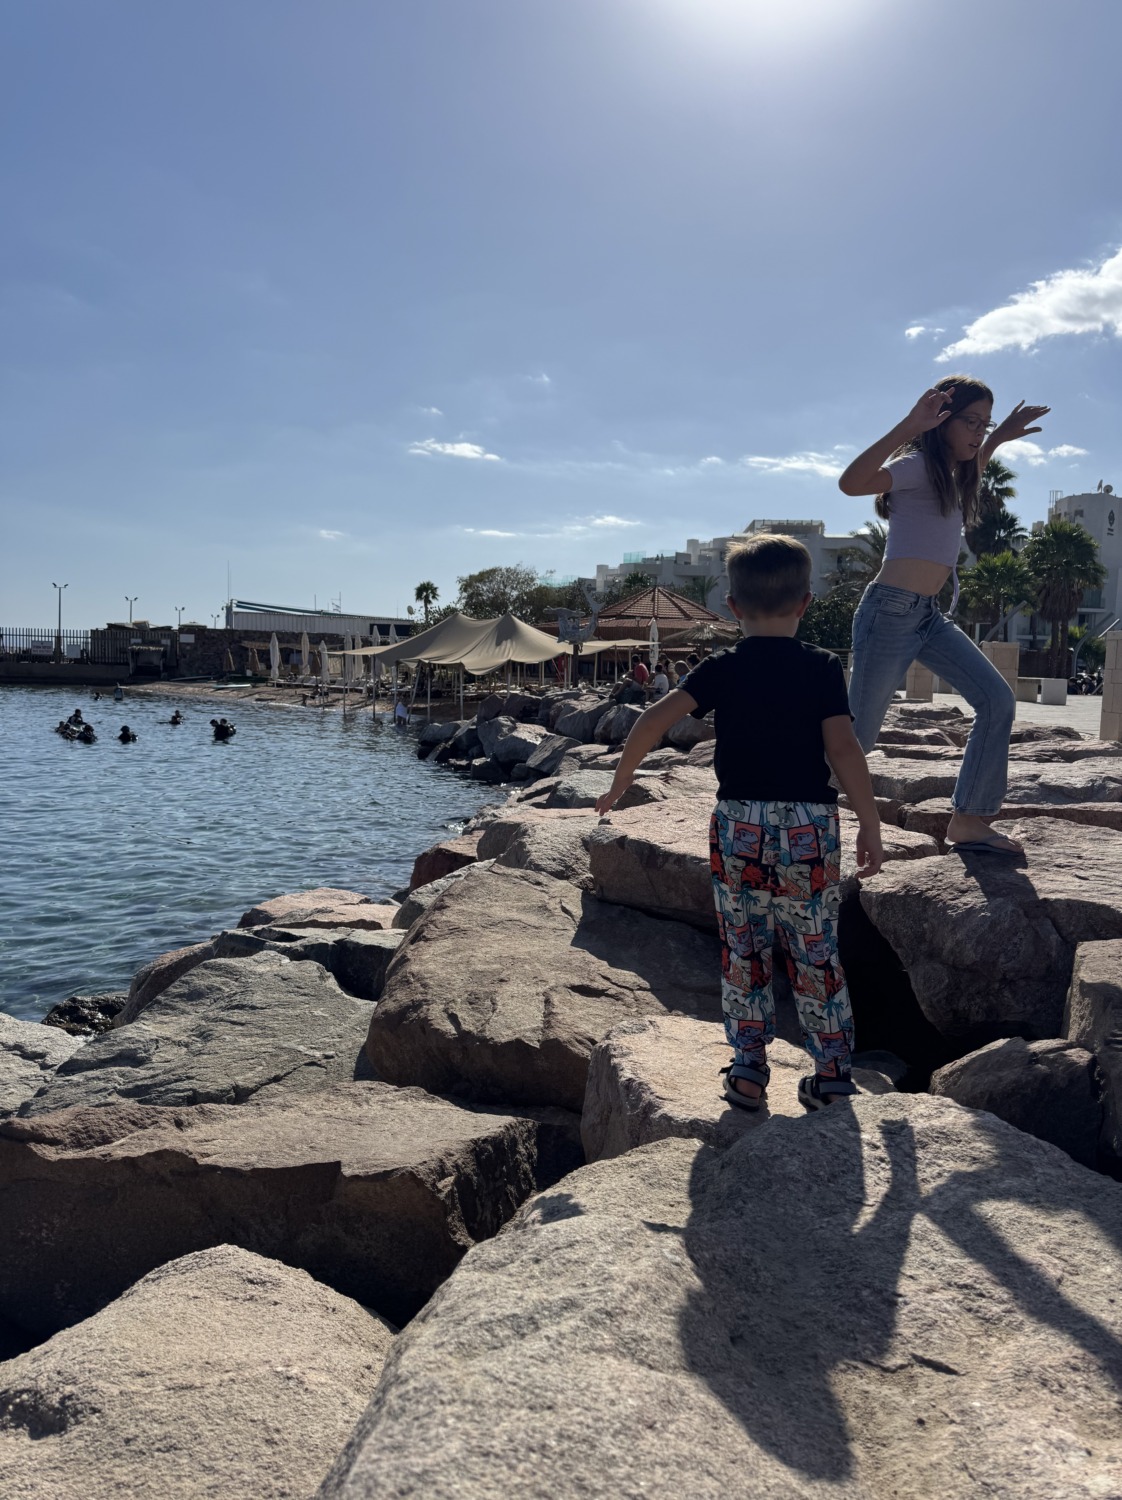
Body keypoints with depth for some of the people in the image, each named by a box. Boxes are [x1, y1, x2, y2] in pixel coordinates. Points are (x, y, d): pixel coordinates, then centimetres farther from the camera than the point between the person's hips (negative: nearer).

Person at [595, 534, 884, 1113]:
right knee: (816, 953, 10)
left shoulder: (721, 669, 0)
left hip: (738, 824, 0)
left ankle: (748, 1067, 16)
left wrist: (619, 783, 0)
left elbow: (655, 719, -10)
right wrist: (870, 824, -3)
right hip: (810, 826, 0)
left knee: (742, 950, 12)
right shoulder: (822, 667, -2)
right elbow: (844, 748, -9)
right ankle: (832, 1074, 16)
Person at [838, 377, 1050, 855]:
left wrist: (999, 439, 35)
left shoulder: (948, 475, 18)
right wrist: (909, 425, -36)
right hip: (892, 612, -9)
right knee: (856, 735, -6)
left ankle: (968, 821, 5)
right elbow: (850, 483, -30)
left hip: (928, 617, 9)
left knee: (997, 701, 0)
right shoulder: (916, 466, -9)